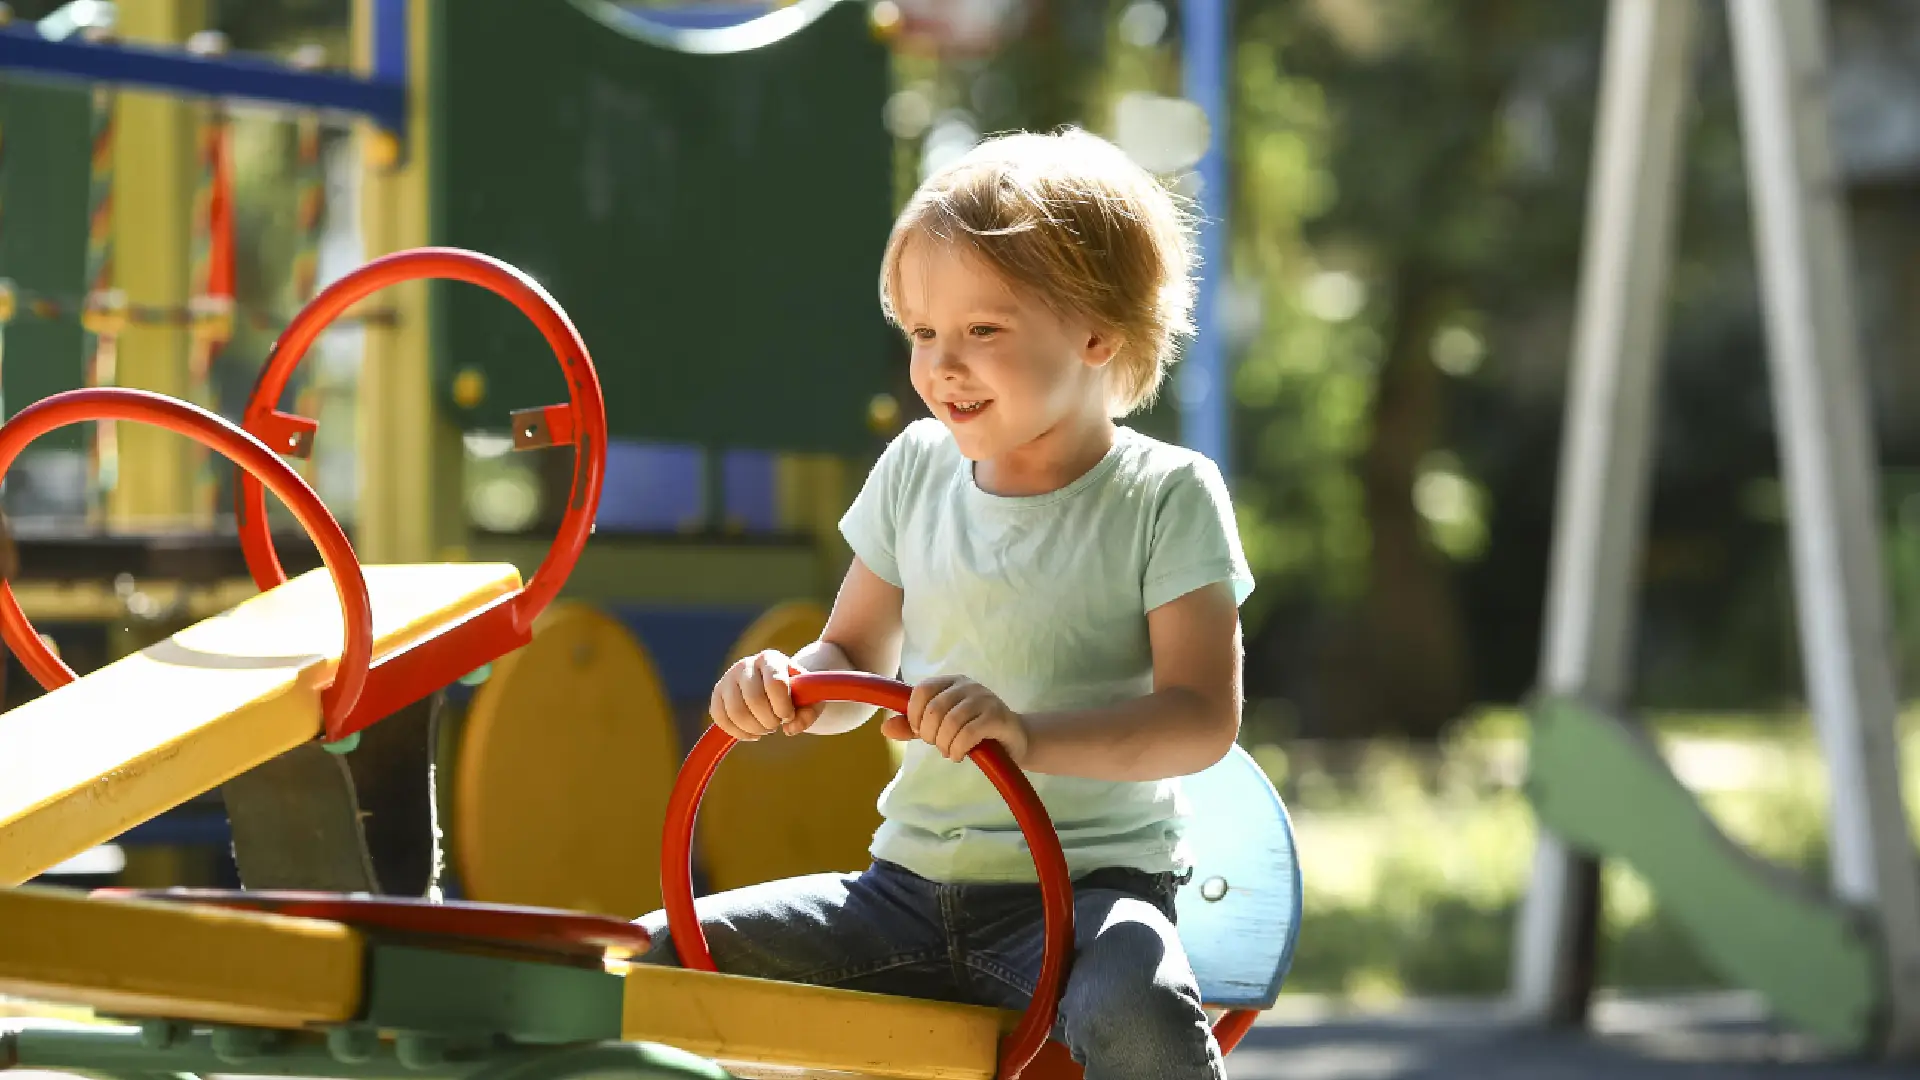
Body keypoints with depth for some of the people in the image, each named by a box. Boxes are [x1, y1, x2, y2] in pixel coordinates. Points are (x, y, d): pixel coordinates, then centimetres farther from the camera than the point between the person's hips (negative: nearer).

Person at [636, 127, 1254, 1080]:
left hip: (1088, 887, -5)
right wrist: (792, 688, -9)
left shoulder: (1165, 495, -7)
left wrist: (1028, 735, -31)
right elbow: (858, 657, 17)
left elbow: (1203, 716, -15)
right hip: (912, 884, 5)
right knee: (656, 955, -7)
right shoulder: (916, 472, 8)